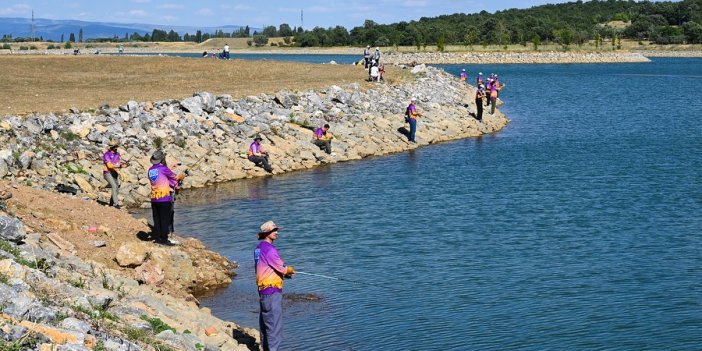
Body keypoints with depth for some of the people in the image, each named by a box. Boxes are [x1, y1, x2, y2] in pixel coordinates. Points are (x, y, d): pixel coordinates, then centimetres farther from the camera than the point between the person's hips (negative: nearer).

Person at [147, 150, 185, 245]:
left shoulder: (151, 170, 8)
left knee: (157, 219, 11)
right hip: (164, 198, -6)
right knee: (165, 220, -2)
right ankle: (164, 239, -1)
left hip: (154, 199, 6)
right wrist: (182, 176, 22)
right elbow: (175, 177, 3)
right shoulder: (163, 169, -10)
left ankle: (157, 238, 14)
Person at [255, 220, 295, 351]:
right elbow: (281, 267, -14)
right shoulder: (269, 249, -17)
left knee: (265, 320, 16)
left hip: (262, 289, 10)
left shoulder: (259, 248, 13)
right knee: (274, 322, -9)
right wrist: (290, 270, 7)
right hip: (272, 290, -10)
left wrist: (285, 273, 11)